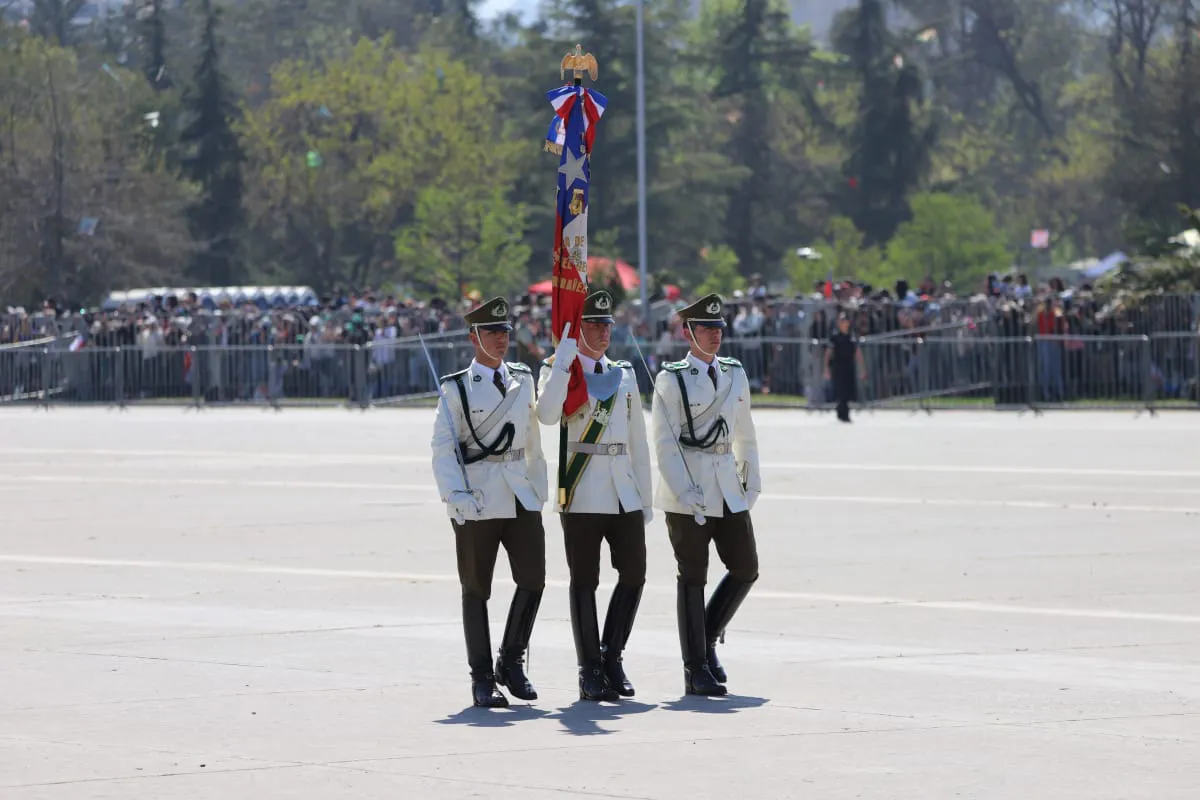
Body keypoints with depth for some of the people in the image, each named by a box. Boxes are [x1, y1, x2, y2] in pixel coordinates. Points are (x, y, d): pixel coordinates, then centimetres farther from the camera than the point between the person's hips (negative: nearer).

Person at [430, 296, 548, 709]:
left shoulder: (523, 379, 12)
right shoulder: (456, 388, 0)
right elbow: (443, 447, -5)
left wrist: (538, 488, 14)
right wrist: (456, 496, -16)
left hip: (521, 494, 4)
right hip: (477, 499, -4)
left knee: (533, 578, -6)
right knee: (476, 589, 2)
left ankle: (511, 662, 12)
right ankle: (482, 678, 8)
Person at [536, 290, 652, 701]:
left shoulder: (625, 375, 15)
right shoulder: (558, 371, -1)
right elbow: (546, 414, -23)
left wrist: (645, 498, 13)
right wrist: (565, 355, -23)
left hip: (624, 492, 5)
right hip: (582, 493, -5)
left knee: (634, 574, 1)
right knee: (584, 581, -1)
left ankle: (612, 657, 16)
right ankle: (590, 671, 6)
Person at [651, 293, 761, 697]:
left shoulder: (734, 374, 11)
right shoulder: (671, 379, -5)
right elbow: (665, 442, -9)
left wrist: (752, 481, 11)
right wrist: (684, 492, -15)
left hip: (728, 486, 6)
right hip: (687, 487, -6)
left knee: (745, 568, 3)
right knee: (693, 577, -1)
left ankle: (707, 639, 23)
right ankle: (696, 671, 4)